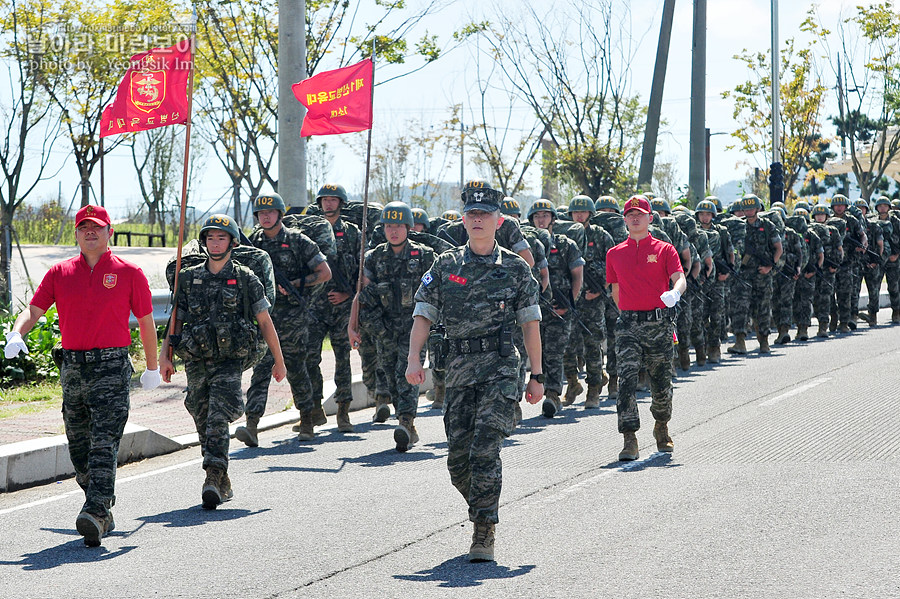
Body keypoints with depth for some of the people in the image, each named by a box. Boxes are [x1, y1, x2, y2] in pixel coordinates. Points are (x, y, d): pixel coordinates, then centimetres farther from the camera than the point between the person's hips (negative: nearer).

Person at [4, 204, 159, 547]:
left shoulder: (129, 273, 2)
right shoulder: (60, 273, 11)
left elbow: (146, 322, 9)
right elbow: (33, 310, 4)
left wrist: (152, 369, 13)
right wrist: (15, 335, -17)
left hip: (112, 368, -4)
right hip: (72, 370, 4)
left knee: (104, 445, -15)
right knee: (79, 449, 9)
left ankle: (95, 514, -25)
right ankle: (104, 509, 22)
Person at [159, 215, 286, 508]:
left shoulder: (245, 279, 2)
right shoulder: (189, 278, 10)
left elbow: (265, 321, 6)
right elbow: (176, 321, 13)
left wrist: (279, 361, 6)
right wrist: (164, 356, 3)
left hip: (230, 362, -4)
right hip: (196, 361, 4)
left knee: (217, 420, -19)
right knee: (204, 424, 8)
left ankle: (213, 480, -27)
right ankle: (223, 484, 20)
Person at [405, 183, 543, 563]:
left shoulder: (515, 268, 5)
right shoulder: (445, 267, 10)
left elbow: (530, 324, 7)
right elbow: (423, 315, 7)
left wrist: (536, 376, 3)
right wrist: (413, 359, -7)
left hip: (500, 369, -3)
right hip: (459, 369, 3)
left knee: (485, 450, -15)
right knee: (457, 458, 4)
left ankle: (484, 534, -11)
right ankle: (481, 509, 30)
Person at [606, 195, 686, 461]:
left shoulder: (665, 250, 3)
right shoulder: (615, 254, 11)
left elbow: (680, 278, -11)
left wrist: (675, 293, -33)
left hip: (659, 322, -1)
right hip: (628, 324, 1)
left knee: (661, 384, 9)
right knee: (627, 380, -15)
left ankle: (661, 426, 37)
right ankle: (630, 440, -17)